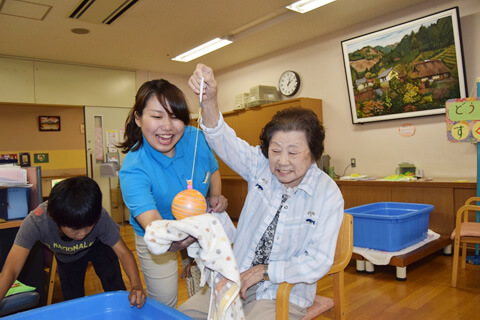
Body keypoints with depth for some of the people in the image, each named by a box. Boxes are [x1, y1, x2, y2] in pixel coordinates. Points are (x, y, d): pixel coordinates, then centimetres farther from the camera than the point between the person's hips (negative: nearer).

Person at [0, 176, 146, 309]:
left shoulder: (100, 218, -40)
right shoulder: (36, 221, -41)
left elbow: (123, 252, -35)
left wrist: (136, 285, -52)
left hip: (98, 245, -1)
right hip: (66, 257, 1)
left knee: (115, 289, -10)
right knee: (73, 299, 7)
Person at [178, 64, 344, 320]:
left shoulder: (328, 194, -13)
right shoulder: (260, 166, -5)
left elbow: (319, 260, -13)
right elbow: (225, 141, -20)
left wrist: (264, 271, -16)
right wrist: (209, 100, -38)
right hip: (235, 280, 3)